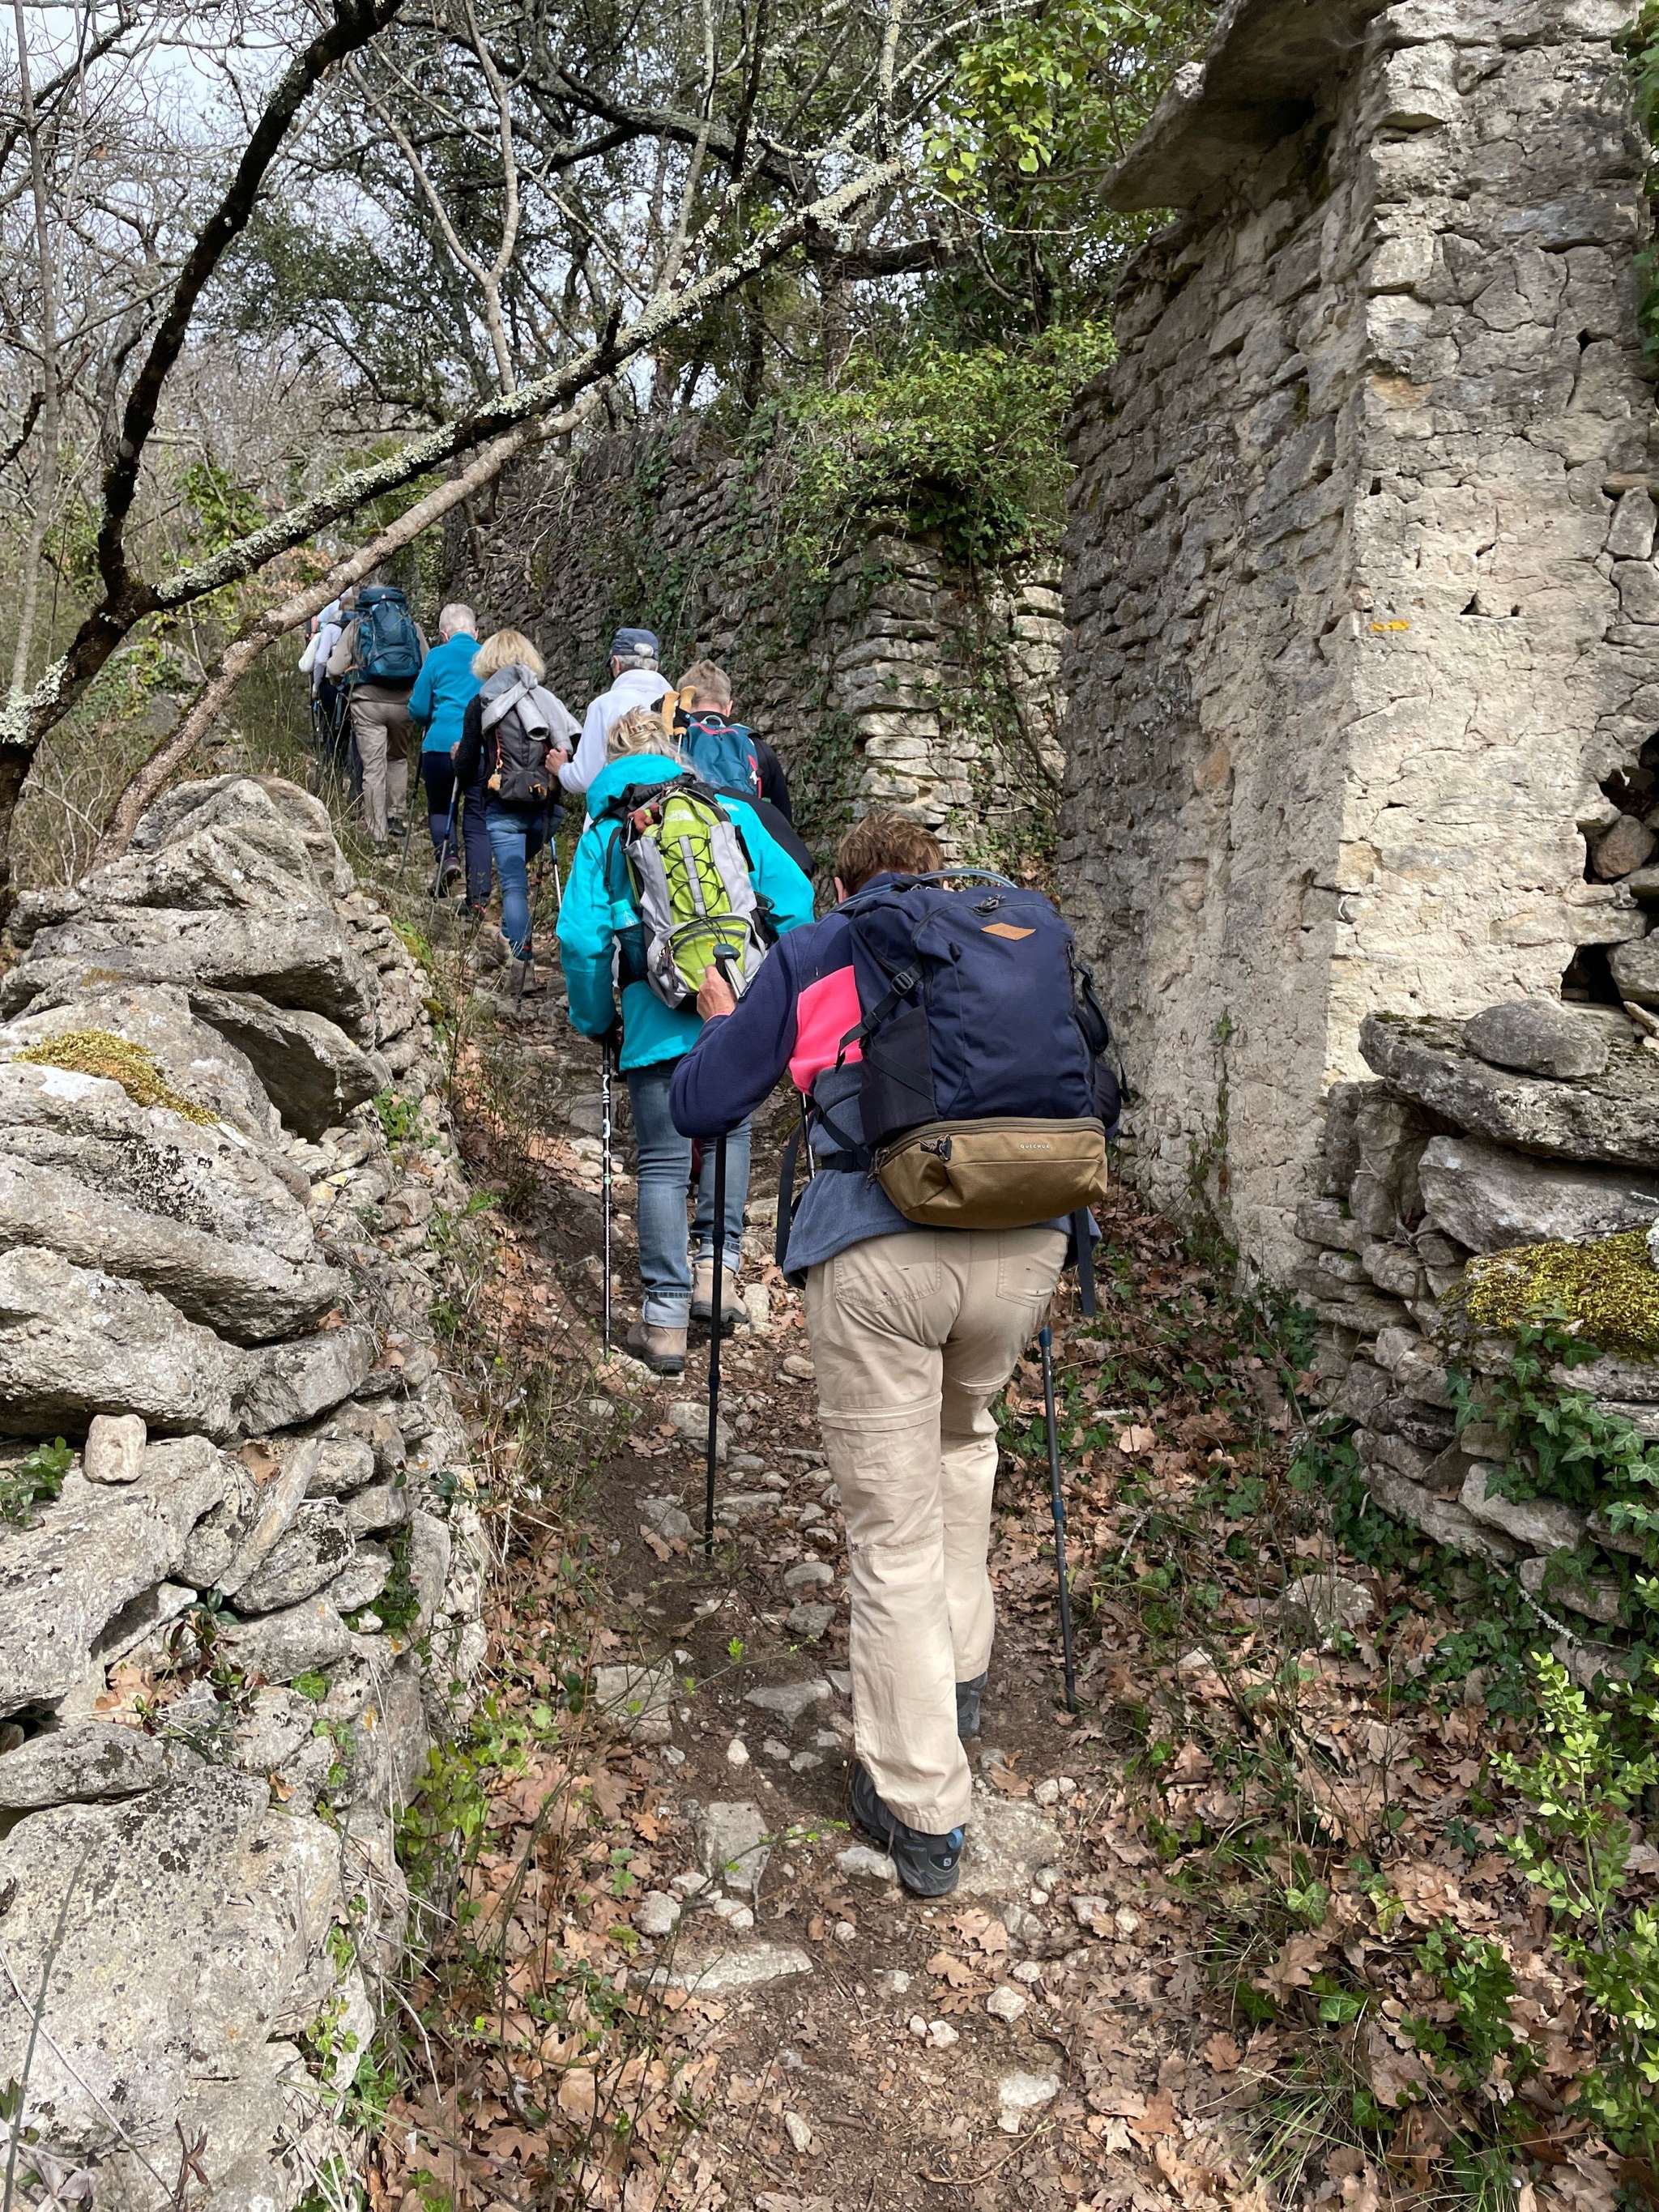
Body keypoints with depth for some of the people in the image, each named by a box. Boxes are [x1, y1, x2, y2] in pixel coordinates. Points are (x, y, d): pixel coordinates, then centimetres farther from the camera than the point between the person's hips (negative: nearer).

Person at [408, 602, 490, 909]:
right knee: (477, 821, 6)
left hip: (442, 744, -1)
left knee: (440, 807, 20)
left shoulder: (437, 657, 3)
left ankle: (447, 853, -8)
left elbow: (418, 709, 3)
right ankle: (478, 897, -1)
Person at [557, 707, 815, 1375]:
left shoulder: (605, 828, 8)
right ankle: (716, 1268, 13)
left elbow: (581, 936, -1)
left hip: (658, 1017, -2)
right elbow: (792, 897, 5)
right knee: (729, 1129, 23)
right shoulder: (728, 809, 11)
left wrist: (597, 1021, 11)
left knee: (663, 1163, 4)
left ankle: (665, 1321, 6)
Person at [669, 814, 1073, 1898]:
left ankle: (921, 1810, 17)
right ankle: (961, 1675, 41)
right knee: (963, 1435, 32)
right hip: (1025, 1244, 4)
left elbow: (702, 1107, 15)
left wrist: (722, 1025, 34)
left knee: (895, 1536, 8)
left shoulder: (807, 957, 14)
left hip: (879, 1253, -3)